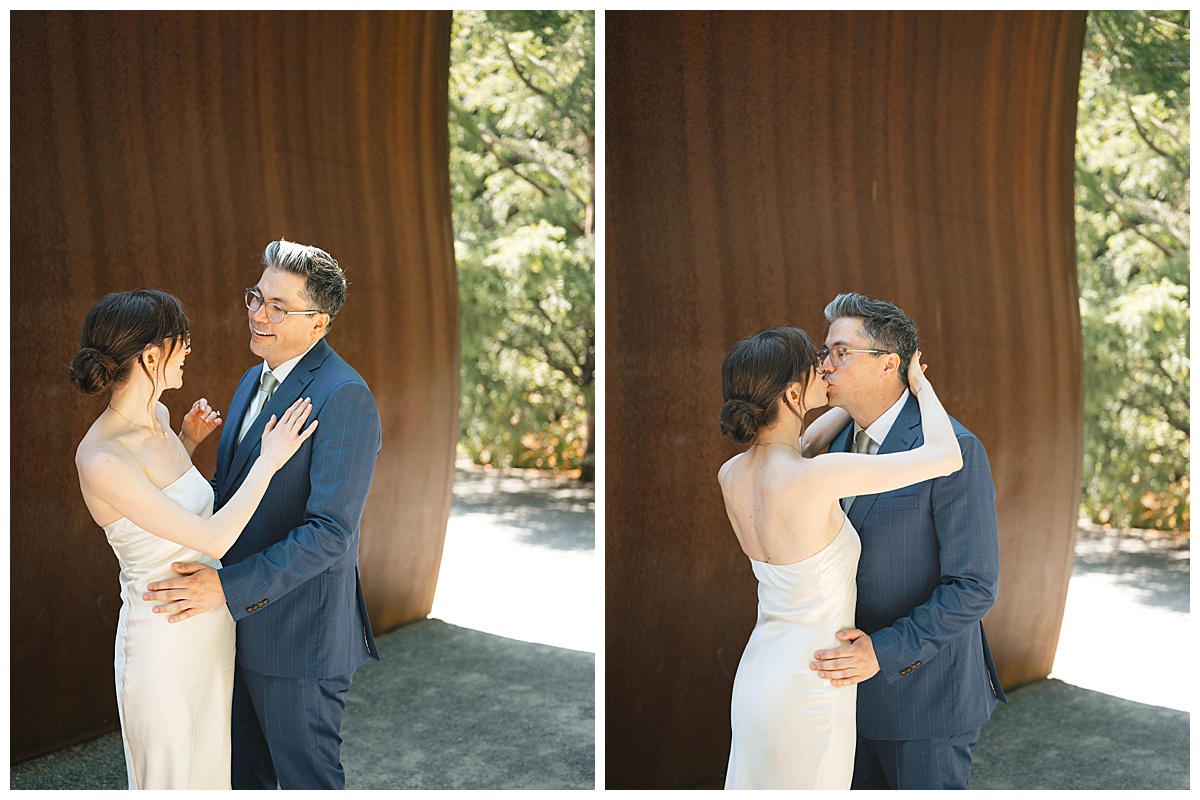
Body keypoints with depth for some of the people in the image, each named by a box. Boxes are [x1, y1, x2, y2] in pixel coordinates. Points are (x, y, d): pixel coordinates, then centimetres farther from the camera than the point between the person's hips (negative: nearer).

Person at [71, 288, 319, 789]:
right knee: (167, 777, 11)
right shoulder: (100, 461, -27)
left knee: (210, 767, 22)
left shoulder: (157, 419, 0)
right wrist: (269, 460, -17)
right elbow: (214, 539, -26)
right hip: (163, 640, -8)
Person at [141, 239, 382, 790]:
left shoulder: (344, 397, -21)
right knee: (244, 771, 21)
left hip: (300, 634, -9)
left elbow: (331, 532, -26)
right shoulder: (255, 380, 10)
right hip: (242, 621, 9)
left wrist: (229, 587, -28)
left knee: (306, 777, 7)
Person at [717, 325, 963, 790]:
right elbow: (945, 457, -21)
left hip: (757, 676, 7)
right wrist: (921, 385, -3)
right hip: (807, 695, -7)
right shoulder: (815, 478, -27)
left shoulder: (731, 475, -5)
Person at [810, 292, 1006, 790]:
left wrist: (884, 651, -26)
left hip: (925, 688, -7)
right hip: (860, 682, 7)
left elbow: (974, 586, -20)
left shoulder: (955, 450, -19)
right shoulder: (843, 445, 6)